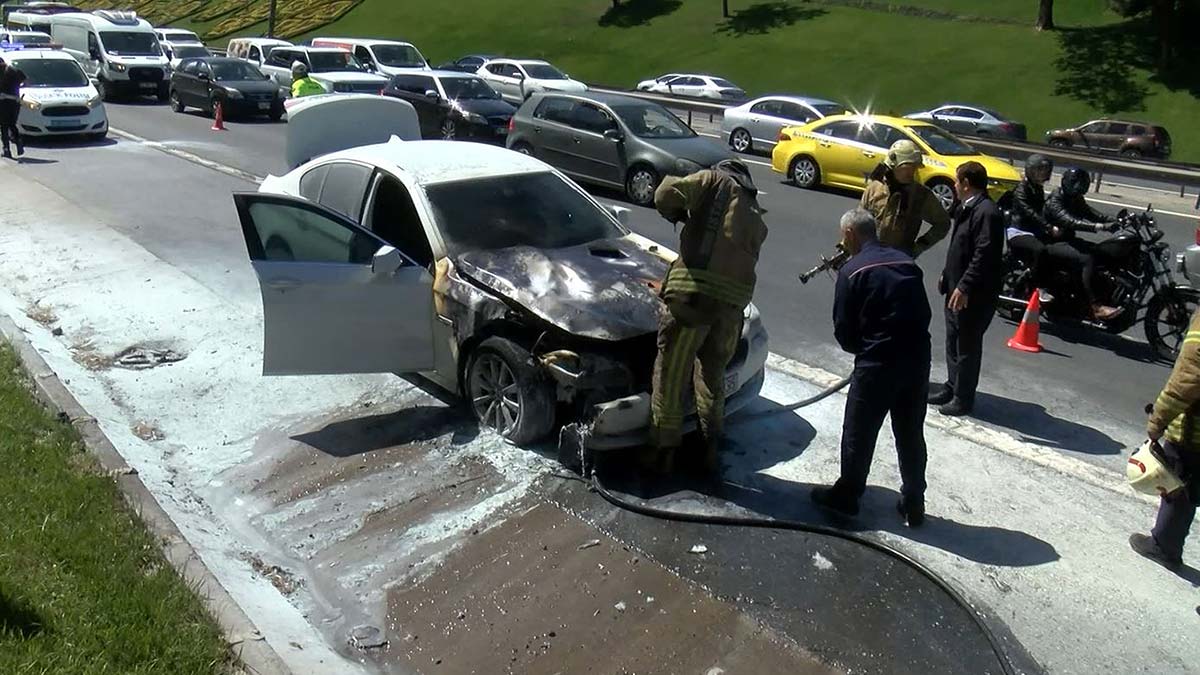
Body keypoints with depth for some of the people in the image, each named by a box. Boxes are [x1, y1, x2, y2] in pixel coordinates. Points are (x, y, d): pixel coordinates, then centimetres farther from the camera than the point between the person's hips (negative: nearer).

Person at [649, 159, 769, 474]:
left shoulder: (714, 180, 12)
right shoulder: (756, 217, 28)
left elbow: (666, 195, -2)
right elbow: (744, 255, 19)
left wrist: (680, 215, 17)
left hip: (692, 291, -5)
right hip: (733, 300, 6)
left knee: (671, 371, 8)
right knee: (713, 372, 24)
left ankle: (665, 448, 16)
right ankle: (711, 446, 32)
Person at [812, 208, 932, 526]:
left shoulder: (852, 271, -8)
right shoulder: (907, 262, 9)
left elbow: (844, 330, -5)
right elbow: (923, 313, 13)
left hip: (877, 365, -6)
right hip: (917, 360, 6)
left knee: (859, 434, 10)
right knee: (911, 435, 16)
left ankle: (846, 495, 23)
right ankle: (913, 504, 25)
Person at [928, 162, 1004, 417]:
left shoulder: (987, 212, -20)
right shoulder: (967, 208, 11)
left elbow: (984, 255, -25)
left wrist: (964, 287, -27)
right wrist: (947, 275, 21)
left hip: (974, 295, -10)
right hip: (958, 289, 10)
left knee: (967, 346, 2)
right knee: (953, 341, 18)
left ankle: (963, 398, 13)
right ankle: (952, 386, 32)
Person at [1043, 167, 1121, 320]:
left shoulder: (1075, 200, 12)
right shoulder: (1055, 200, -18)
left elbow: (1092, 214, 5)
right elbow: (1070, 222, -33)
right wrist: (1100, 227, -44)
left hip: (1068, 240, 10)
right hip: (1053, 244, -10)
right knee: (1087, 259, -30)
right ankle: (1096, 308, -33)